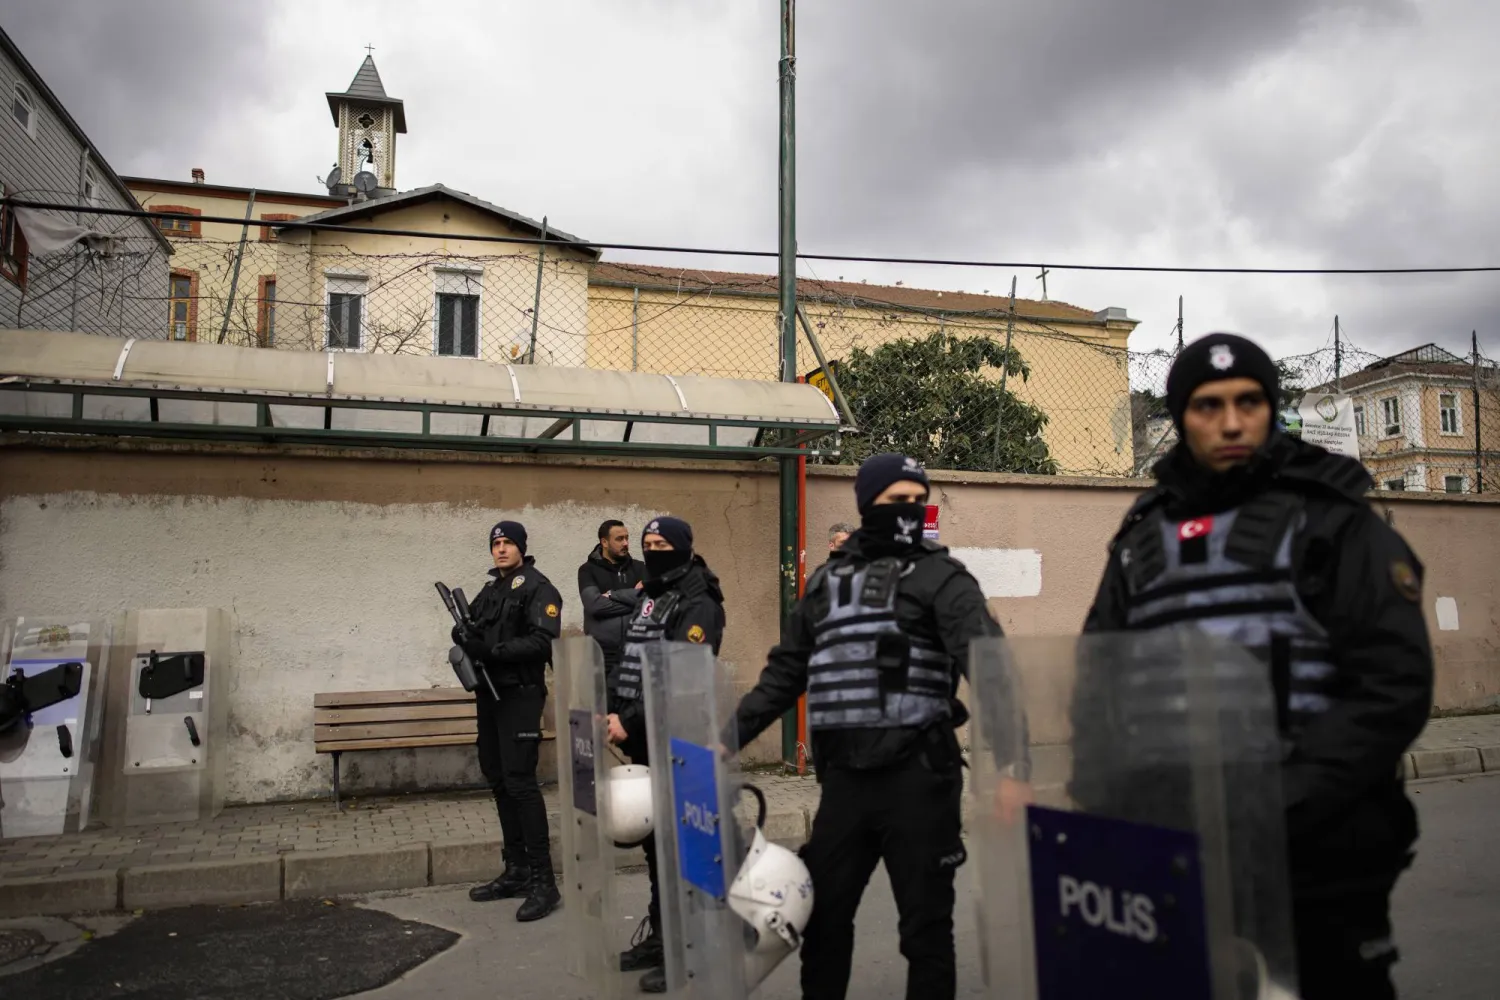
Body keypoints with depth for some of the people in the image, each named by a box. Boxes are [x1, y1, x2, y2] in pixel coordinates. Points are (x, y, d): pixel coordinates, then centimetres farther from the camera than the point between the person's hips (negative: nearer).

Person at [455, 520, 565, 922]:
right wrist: (464, 636, -7)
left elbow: (544, 640, -19)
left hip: (520, 695, -8)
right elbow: (475, 630, 17)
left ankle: (543, 880, -7)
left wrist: (492, 651, -24)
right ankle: (516, 871, 21)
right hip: (489, 693, 8)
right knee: (498, 780, 11)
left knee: (519, 781, -12)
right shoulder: (490, 589, 18)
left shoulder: (537, 587, -8)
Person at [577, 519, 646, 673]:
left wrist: (613, 595, -8)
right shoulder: (589, 570, 4)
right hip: (601, 653, -2)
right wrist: (633, 598, -7)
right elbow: (595, 604, -12)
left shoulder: (639, 568, 11)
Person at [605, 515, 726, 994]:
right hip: (644, 740, 9)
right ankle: (660, 932, 28)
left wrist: (631, 721, -21)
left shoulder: (697, 604, -10)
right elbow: (626, 663, 16)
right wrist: (612, 712, 1)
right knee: (653, 836, 15)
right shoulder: (648, 599, 17)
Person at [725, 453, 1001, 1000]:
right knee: (822, 915, 16)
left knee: (925, 924, 8)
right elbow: (785, 673, 19)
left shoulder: (939, 574, 0)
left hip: (918, 774, -4)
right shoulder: (826, 580, 14)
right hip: (843, 777, 5)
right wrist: (730, 736, 13)